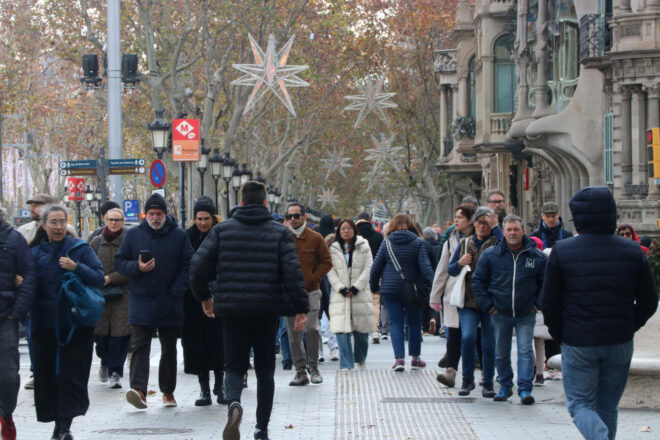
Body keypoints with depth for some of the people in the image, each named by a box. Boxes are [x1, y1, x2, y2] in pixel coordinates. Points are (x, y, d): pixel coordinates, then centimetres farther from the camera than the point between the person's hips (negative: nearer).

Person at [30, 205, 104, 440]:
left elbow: (99, 277, -4)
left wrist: (76, 267, -17)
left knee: (72, 374, -6)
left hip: (75, 323, -2)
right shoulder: (35, 253, 8)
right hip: (45, 325, 2)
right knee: (47, 374, 4)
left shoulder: (81, 248, 3)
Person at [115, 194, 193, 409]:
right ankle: (139, 390, -20)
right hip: (141, 301, 0)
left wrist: (176, 292, -9)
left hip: (170, 303, 0)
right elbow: (119, 262, 8)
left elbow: (188, 266, 2)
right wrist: (137, 267, -12)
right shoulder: (133, 235, 5)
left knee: (169, 348, 9)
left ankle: (168, 391, 19)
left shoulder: (179, 236, 3)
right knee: (139, 345, -12)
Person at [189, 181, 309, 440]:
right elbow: (293, 272, -9)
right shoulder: (279, 233, 1)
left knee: (234, 365, 8)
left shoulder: (222, 230, 3)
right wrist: (301, 309, -5)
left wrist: (203, 296, 15)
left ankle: (233, 402, -24)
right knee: (265, 368, 13)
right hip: (267, 311, 0)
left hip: (232, 310, 0)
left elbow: (199, 266, -1)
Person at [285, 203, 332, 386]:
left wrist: (313, 279, -6)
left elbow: (326, 262, 4)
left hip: (310, 292, -2)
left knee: (312, 328, -12)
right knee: (293, 332, 3)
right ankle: (300, 370, 10)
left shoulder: (315, 238, 1)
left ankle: (313, 366, 6)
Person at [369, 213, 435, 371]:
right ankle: (415, 358, 16)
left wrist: (373, 286, 12)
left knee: (395, 322, 3)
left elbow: (376, 267, 1)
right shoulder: (417, 242, -3)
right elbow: (425, 266, -10)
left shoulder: (387, 243, 1)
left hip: (390, 289, 0)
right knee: (414, 322, 12)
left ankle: (399, 358, -10)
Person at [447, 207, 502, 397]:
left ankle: (488, 383, 14)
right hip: (469, 300, 2)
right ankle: (467, 379, 3)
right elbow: (450, 270, 19)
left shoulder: (495, 242, 3)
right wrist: (460, 263, -3)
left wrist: (495, 226, -17)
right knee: (468, 337, -14)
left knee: (490, 342, 1)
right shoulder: (465, 243, 15)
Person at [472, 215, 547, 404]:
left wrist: (537, 304, 0)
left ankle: (525, 389, -4)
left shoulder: (537, 257, -1)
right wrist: (488, 306, -1)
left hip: (526, 315, -1)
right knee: (501, 353, 10)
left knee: (525, 351, -7)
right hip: (500, 314, 1)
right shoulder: (490, 255, 0)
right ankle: (505, 387, 24)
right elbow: (478, 281, 6)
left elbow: (546, 284, 9)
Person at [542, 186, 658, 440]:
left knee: (580, 403, 5)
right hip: (619, 343, 3)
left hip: (578, 343, -2)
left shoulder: (562, 251, -7)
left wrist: (560, 335, 11)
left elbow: (549, 302, -4)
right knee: (608, 407, 16)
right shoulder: (632, 252, -1)